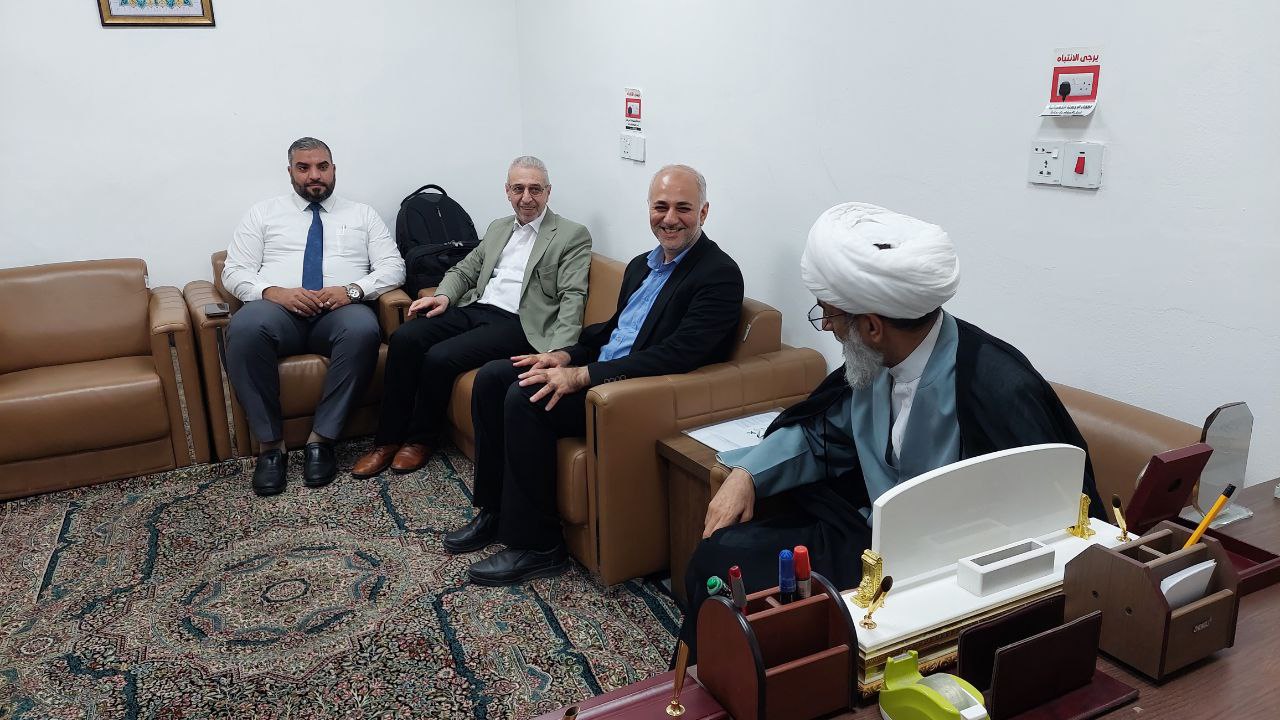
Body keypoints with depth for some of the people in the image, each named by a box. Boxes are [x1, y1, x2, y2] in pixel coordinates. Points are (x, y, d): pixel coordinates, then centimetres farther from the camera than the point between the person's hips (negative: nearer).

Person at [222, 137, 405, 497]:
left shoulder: (362, 214, 20)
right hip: (278, 309, 0)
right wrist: (275, 292, -11)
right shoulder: (263, 214, 19)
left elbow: (393, 267, 9)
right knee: (245, 328, -36)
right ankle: (271, 443, -23)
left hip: (341, 310, 0)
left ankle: (321, 439, -25)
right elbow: (234, 272, 11)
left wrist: (352, 289, -11)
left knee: (363, 330, -37)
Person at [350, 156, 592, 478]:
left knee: (440, 357, -25)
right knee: (404, 338, -18)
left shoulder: (573, 235, 2)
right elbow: (463, 270, 25)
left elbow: (572, 297, -8)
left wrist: (560, 352, -23)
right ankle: (388, 440, -8)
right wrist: (444, 296, 2)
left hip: (516, 323, -6)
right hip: (474, 308, 6)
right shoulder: (497, 228, 22)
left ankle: (421, 439, 0)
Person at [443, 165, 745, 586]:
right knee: (491, 378, 0)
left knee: (525, 398, -25)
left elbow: (678, 355, -23)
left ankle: (537, 545, -12)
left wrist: (582, 375, -25)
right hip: (599, 369, 9)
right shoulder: (642, 265, 15)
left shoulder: (719, 274, -13)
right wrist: (567, 356, 3)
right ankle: (494, 511, 10)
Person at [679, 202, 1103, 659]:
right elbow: (823, 433, 13)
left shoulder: (1000, 390, -24)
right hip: (868, 535, 7)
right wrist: (747, 474, -1)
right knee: (722, 555, -4)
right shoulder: (873, 363, -4)